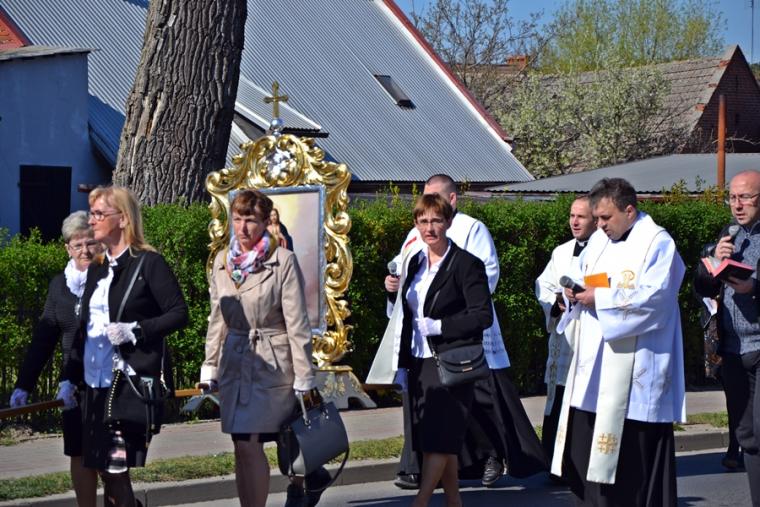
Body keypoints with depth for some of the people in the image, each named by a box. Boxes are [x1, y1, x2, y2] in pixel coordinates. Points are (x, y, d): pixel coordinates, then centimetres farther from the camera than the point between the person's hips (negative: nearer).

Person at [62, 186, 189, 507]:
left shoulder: (148, 263, -7)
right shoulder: (97, 269, 15)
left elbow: (179, 314, -9)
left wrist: (136, 330, -19)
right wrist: (70, 378, 16)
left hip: (132, 380, -7)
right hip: (96, 382, 7)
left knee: (115, 467, -8)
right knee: (101, 466, 8)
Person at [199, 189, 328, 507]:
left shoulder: (283, 261, -7)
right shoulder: (222, 262, 8)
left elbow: (297, 322, -8)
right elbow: (217, 320, 15)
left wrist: (304, 377, -9)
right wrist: (210, 367, 12)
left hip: (272, 365, -5)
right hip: (234, 364, 5)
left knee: (248, 444, -8)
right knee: (244, 447, 4)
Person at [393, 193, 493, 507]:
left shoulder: (467, 264, -8)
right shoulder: (416, 263, 12)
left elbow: (483, 316, -13)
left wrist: (439, 326, -17)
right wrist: (403, 365, 14)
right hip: (421, 363, 7)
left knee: (439, 440, -10)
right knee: (441, 443, 10)